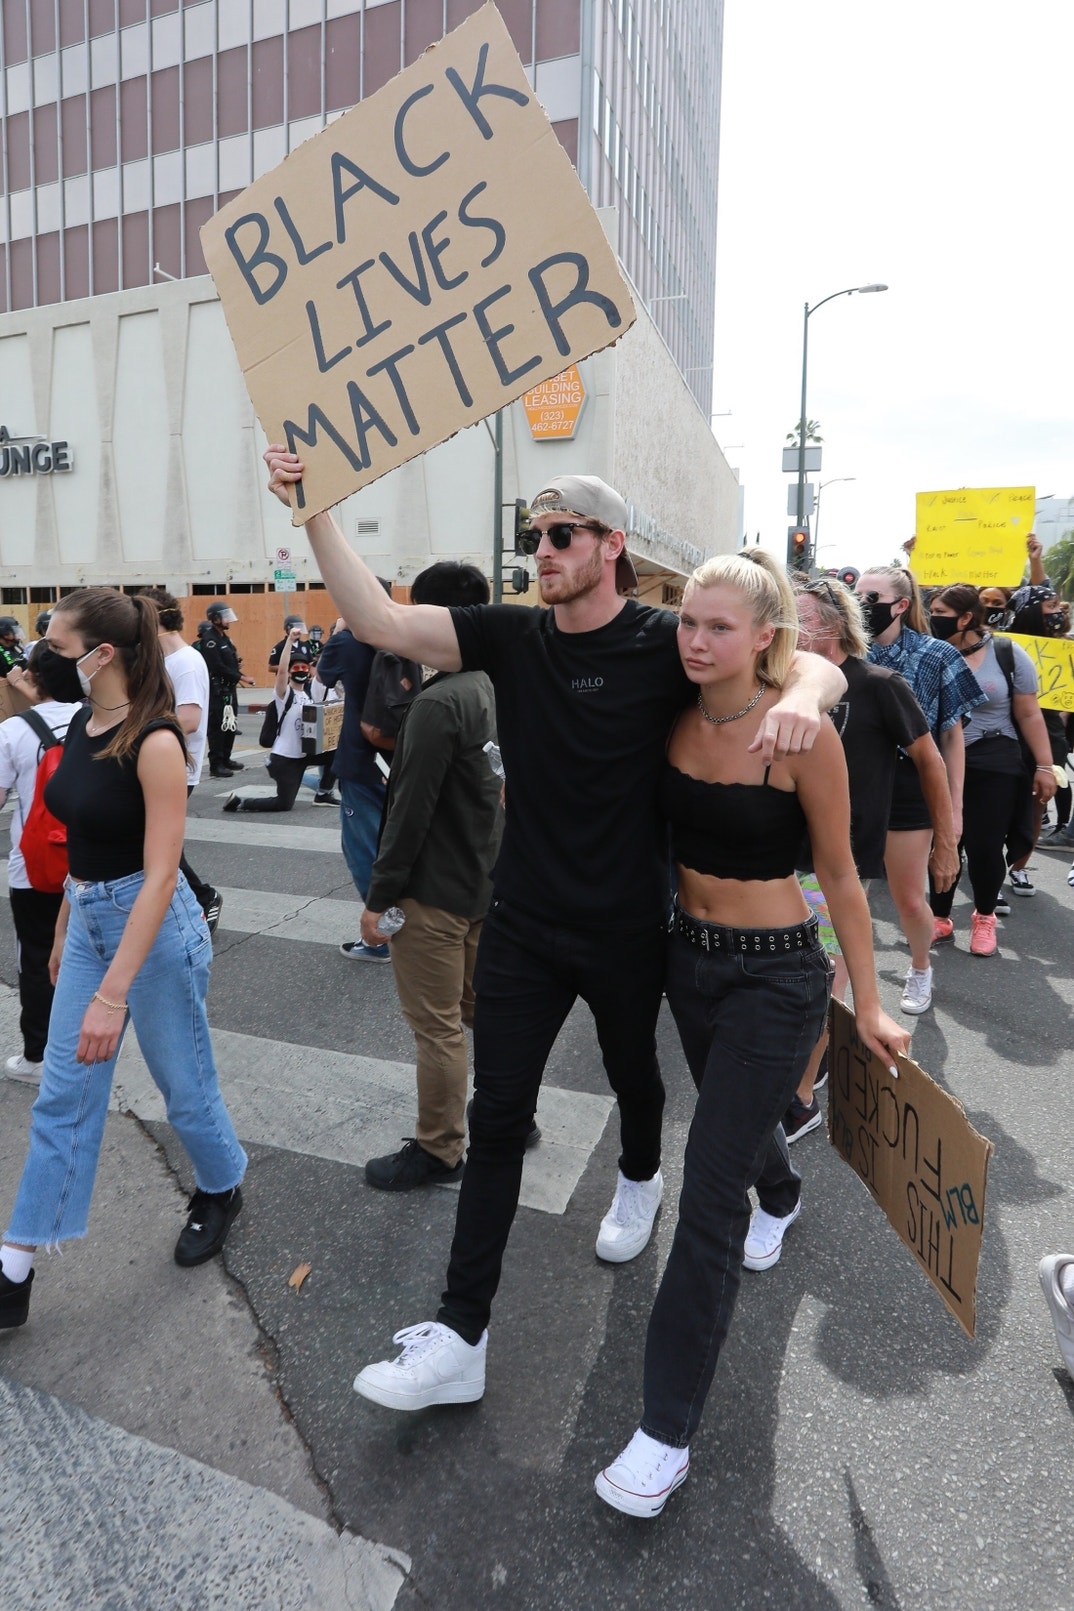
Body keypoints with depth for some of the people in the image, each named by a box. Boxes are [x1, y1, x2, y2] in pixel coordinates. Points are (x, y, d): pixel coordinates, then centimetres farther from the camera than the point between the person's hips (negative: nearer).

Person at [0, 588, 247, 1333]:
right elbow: (82, 840, 13)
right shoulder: (81, 726, 3)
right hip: (90, 921, 7)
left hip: (156, 924, -7)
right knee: (62, 1098, 12)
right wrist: (64, 930, 19)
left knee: (183, 1084, 13)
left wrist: (113, 996, -27)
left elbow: (159, 875, -25)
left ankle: (223, 1190, 41)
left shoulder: (155, 741, -21)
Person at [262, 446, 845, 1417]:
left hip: (626, 932, -1)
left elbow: (820, 668, -15)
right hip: (523, 926, 2)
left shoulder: (664, 645, -11)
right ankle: (460, 1336, 15)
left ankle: (640, 1181, 59)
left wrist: (801, 695, -39)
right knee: (497, 1118, 4)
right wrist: (315, 512, -18)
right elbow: (380, 621, -10)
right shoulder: (513, 636, -2)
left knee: (633, 1075, 24)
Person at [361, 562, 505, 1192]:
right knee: (482, 1006, 23)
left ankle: (438, 1151, 22)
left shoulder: (438, 702, -22)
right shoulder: (501, 687, 5)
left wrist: (379, 897, -14)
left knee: (436, 1026, 6)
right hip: (489, 881, 9)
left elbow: (411, 811, -21)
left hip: (435, 891, -9)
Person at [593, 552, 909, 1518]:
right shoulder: (675, 715, -4)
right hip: (691, 955, 6)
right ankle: (781, 1199, 65)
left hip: (776, 975, -6)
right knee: (737, 1109, 30)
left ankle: (667, 1433, 12)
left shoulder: (802, 732, -19)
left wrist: (867, 1003, -4)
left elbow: (839, 874, -10)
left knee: (709, 1196, -3)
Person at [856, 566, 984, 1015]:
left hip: (908, 791, -1)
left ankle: (921, 969, 36)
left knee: (909, 898, 8)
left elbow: (952, 736, -1)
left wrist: (954, 806, -3)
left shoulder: (937, 656, -5)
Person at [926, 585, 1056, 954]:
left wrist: (1044, 766, -1)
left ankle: (984, 918, 26)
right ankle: (940, 918, 26)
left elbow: (1029, 715, 0)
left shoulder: (1008, 654, -4)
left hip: (994, 767, -1)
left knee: (985, 847, 1)